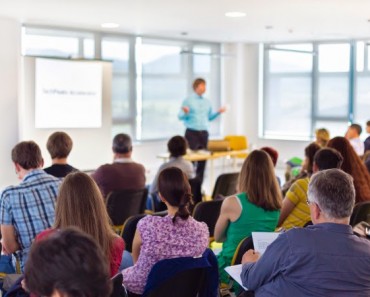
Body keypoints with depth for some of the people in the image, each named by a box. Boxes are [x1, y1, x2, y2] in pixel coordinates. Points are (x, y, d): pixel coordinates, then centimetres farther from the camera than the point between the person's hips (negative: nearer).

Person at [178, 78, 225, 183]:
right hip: (192, 133, -5)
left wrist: (218, 112, 5)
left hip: (204, 133, 5)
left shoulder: (207, 102, 14)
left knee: (202, 159, 4)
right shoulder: (188, 101, -2)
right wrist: (185, 112, -25)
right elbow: (180, 117, -5)